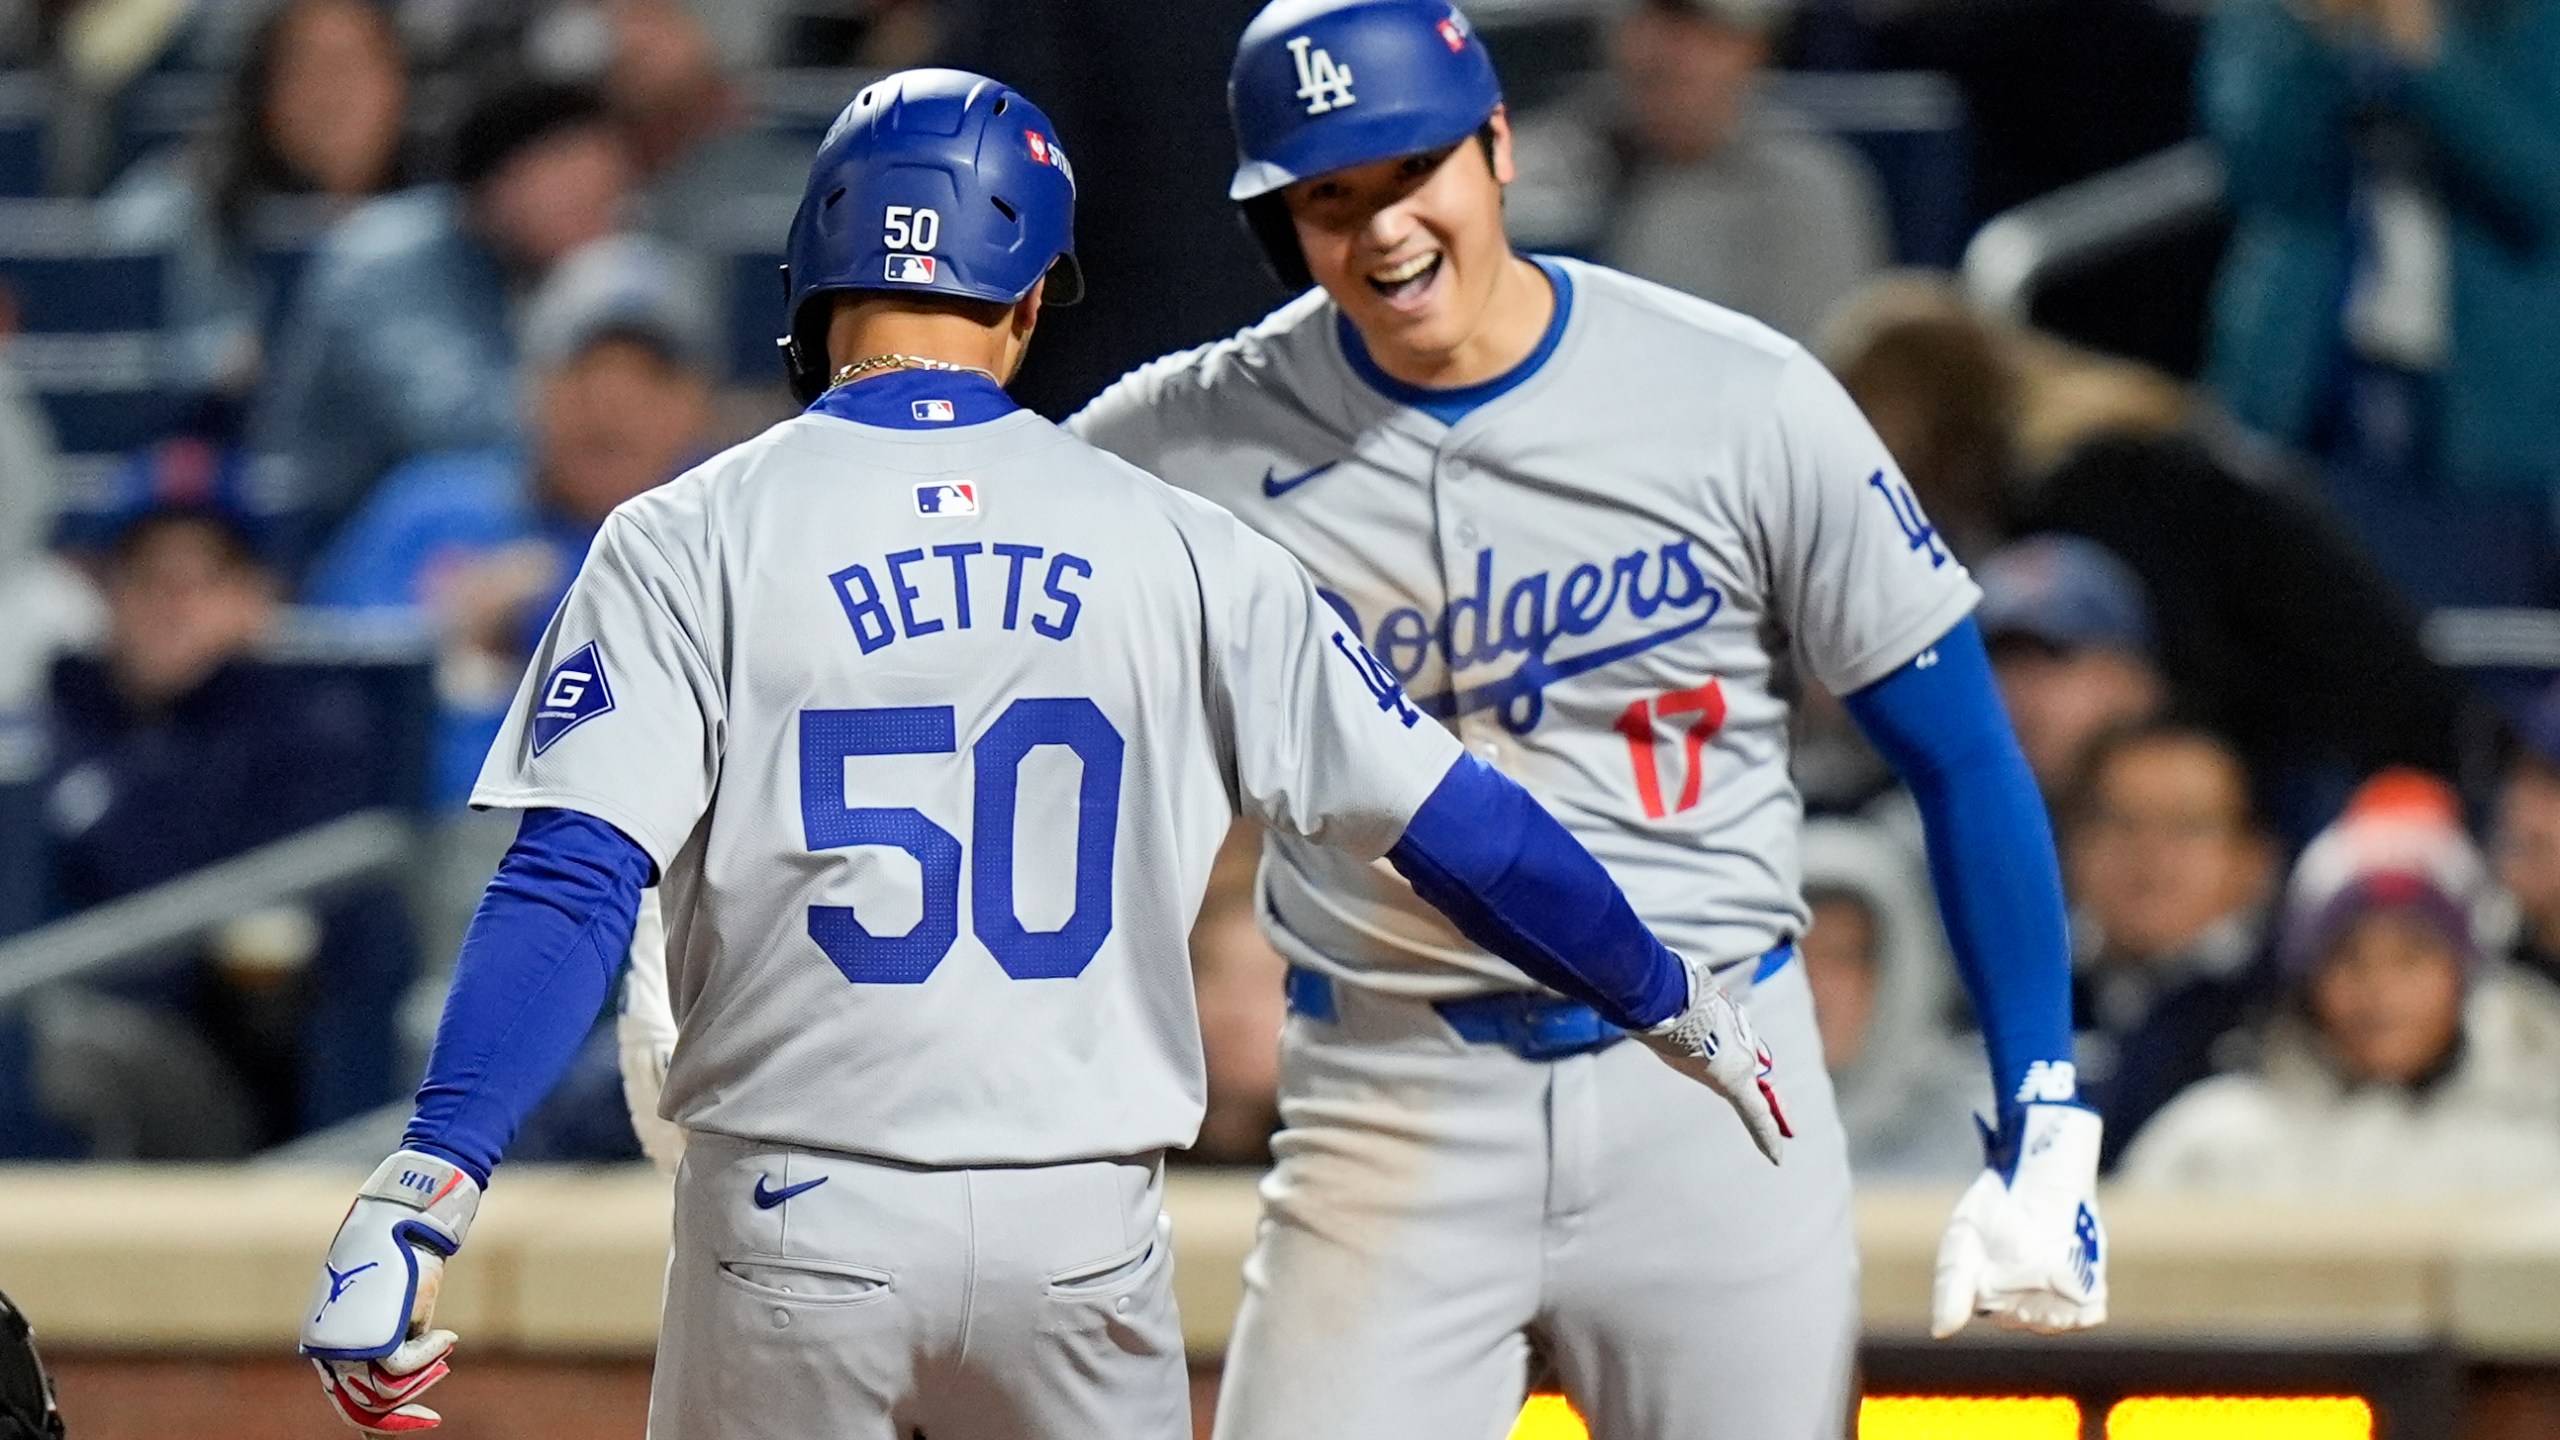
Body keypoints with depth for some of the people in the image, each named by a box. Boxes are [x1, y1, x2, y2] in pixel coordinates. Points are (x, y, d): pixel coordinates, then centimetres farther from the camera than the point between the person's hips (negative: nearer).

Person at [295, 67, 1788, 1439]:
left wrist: (417, 1200, -18)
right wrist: (1673, 1000, 23)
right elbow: (1449, 817, 9)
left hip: (798, 1224, -1)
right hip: (1085, 1234, 1)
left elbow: (574, 881, -13)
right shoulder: (1173, 547, 4)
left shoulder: (692, 542, -2)